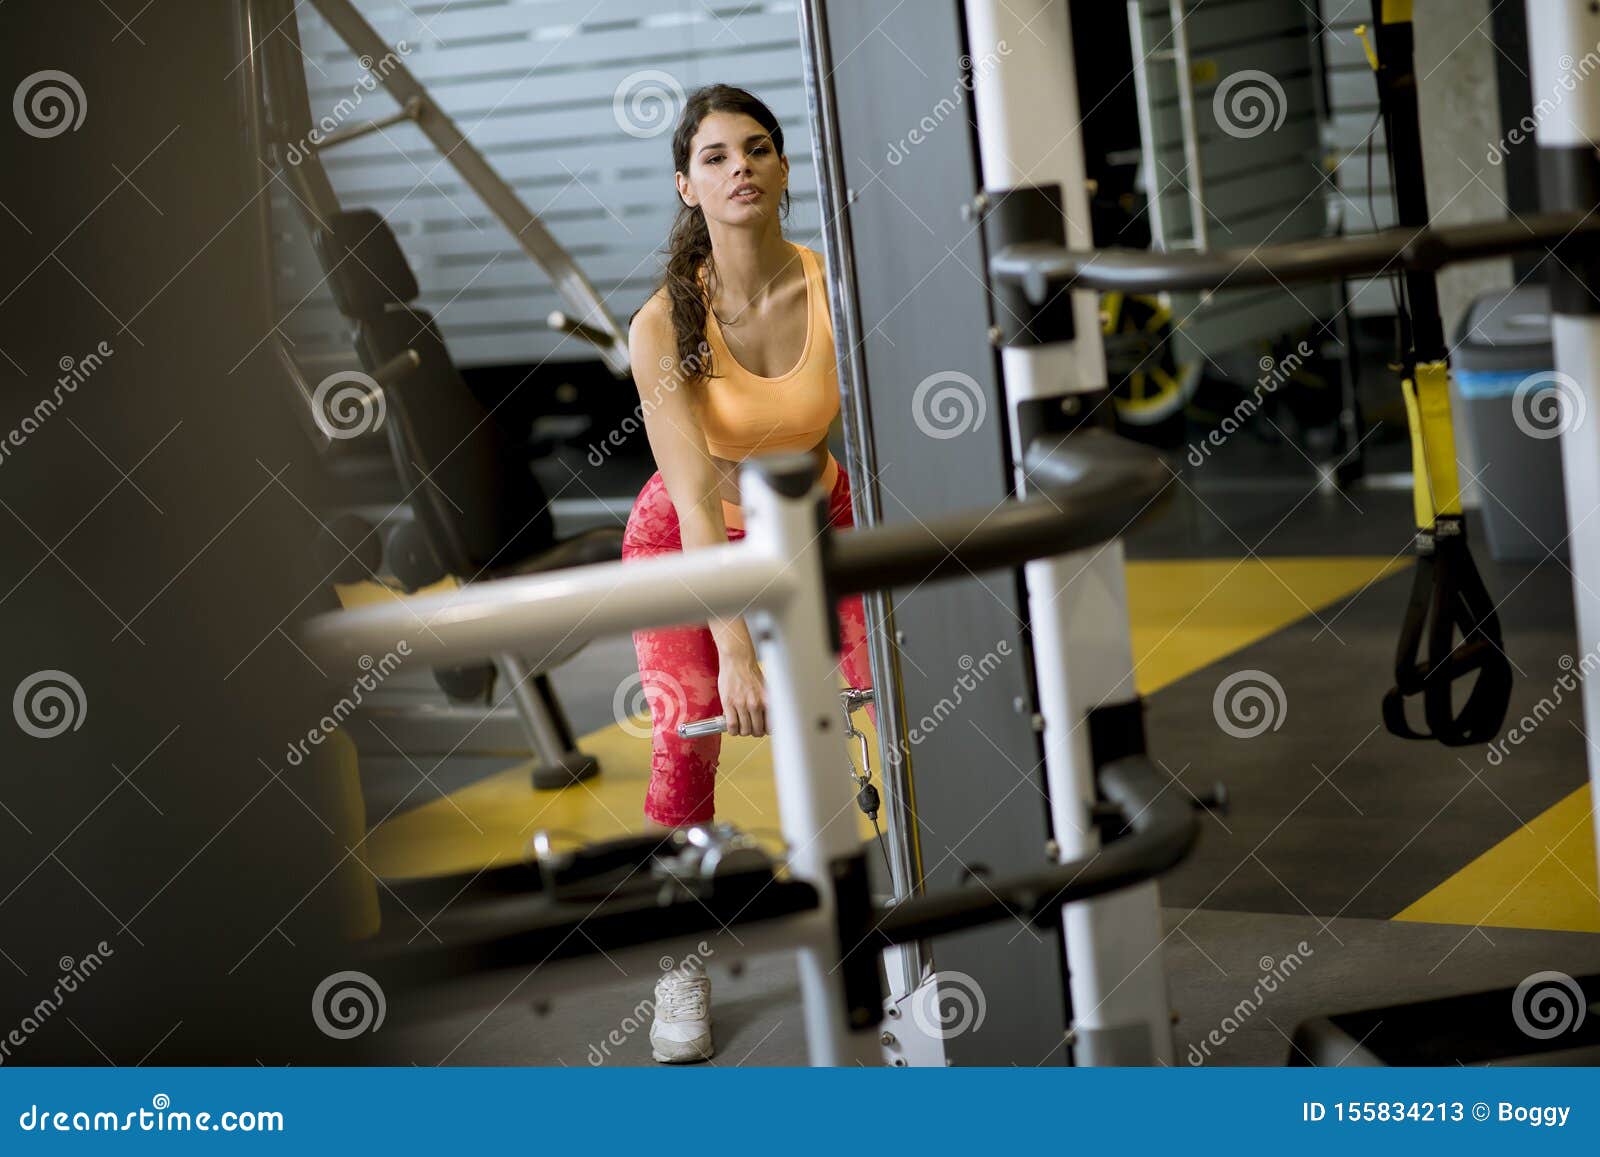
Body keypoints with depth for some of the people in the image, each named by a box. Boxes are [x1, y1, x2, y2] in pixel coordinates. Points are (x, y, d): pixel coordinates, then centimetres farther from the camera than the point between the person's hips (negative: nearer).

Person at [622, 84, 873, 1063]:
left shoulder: (837, 287, -21)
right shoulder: (666, 323, -24)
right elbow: (695, 495, -28)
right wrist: (734, 649, -36)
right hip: (686, 539, -2)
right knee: (687, 729, -23)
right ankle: (682, 964, -3)